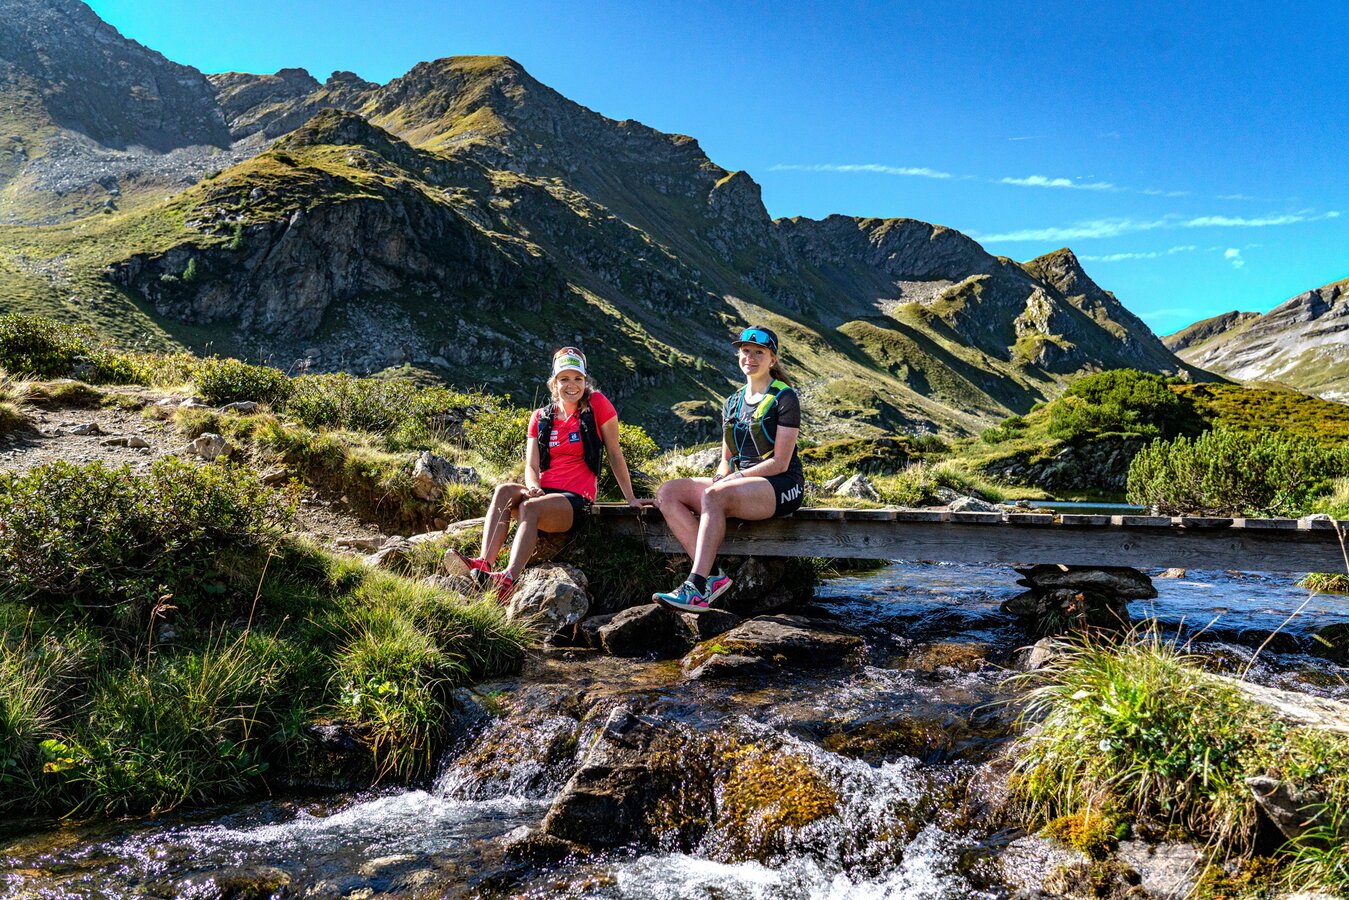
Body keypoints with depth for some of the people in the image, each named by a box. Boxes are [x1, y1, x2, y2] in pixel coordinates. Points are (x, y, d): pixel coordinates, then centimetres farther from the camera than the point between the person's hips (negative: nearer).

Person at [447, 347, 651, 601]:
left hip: (576, 501, -4)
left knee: (530, 507, -35)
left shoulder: (597, 404, 1)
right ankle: (483, 564, -45)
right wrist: (533, 487, -19)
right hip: (545, 494, 4)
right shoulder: (540, 418, 12)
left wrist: (631, 499, 6)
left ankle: (508, 579, -55)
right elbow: (531, 465, 4)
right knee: (505, 490, -28)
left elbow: (614, 454, 4)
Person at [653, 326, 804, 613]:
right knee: (668, 492, -14)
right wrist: (718, 478, -5)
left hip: (782, 486, -7)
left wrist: (733, 479, -15)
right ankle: (711, 577, -28)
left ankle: (697, 588, -39)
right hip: (740, 484, 7)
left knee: (713, 496, -36)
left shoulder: (784, 398, -2)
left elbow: (779, 462, -10)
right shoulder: (733, 402, 18)